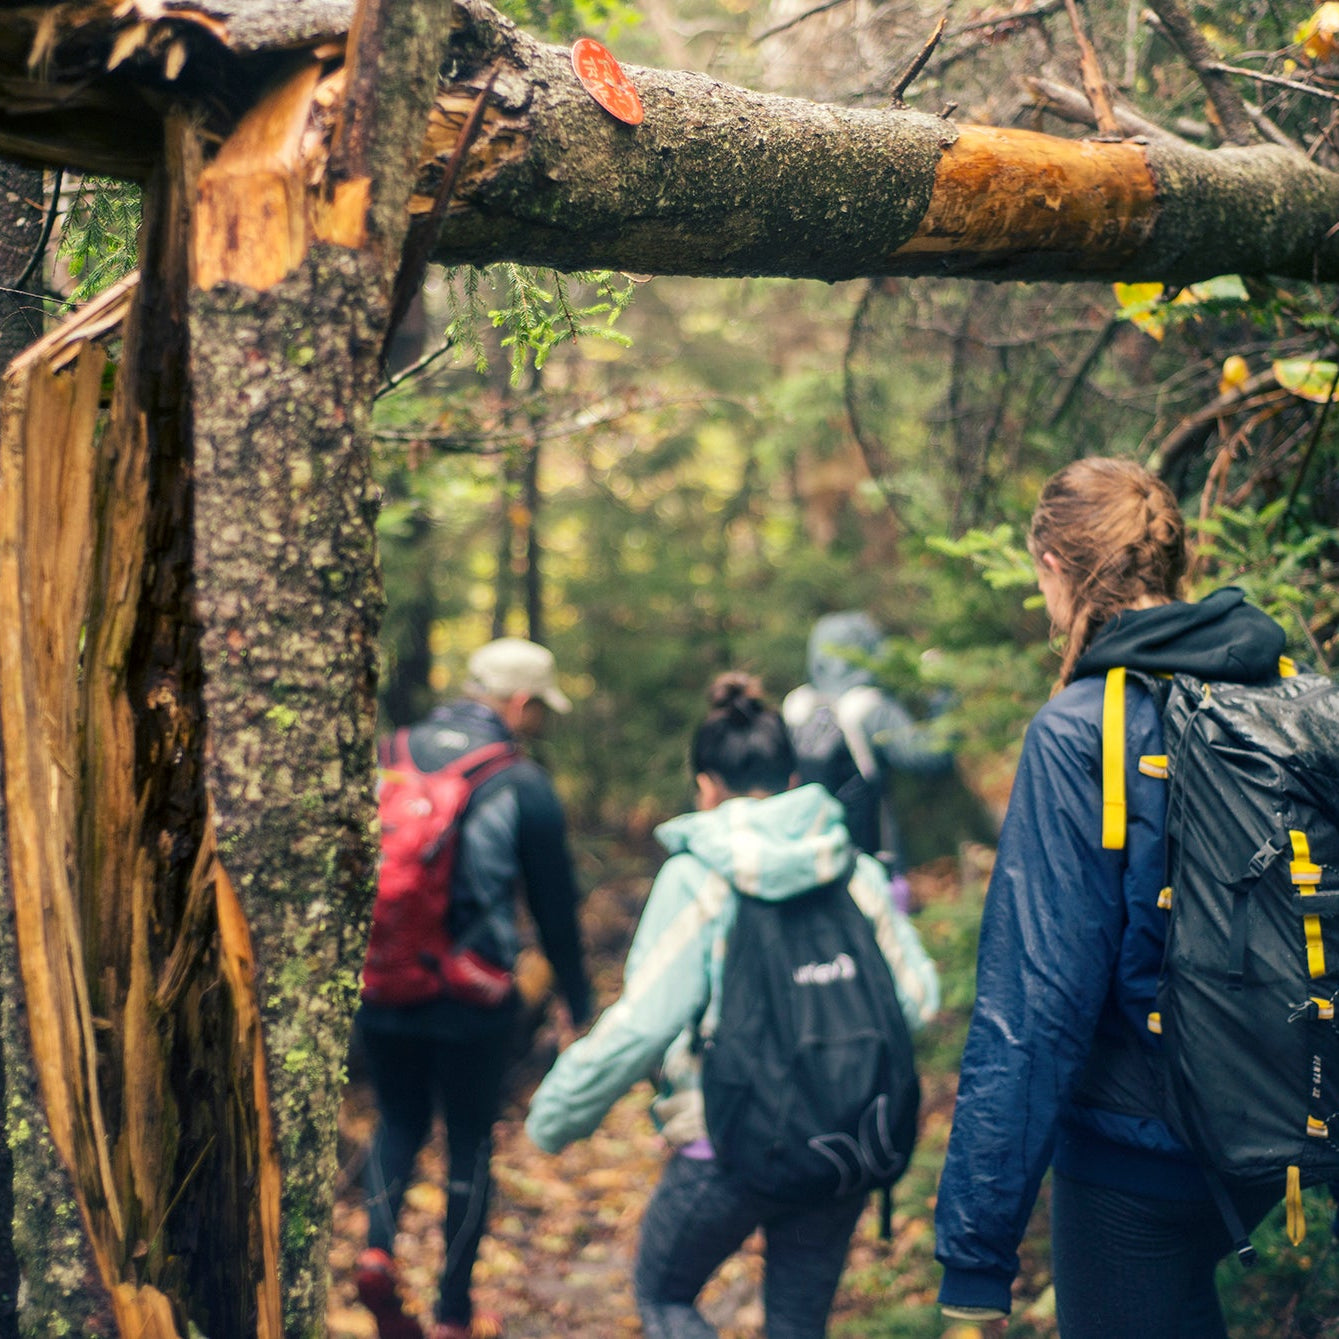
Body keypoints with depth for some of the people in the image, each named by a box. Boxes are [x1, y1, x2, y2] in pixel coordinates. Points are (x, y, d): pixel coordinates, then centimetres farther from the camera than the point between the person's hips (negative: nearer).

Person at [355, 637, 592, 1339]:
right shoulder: (522, 784, -9)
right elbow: (554, 903, -1)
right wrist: (575, 998, 12)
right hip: (471, 1000, -3)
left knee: (399, 1120, 23)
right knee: (470, 1143, 12)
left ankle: (377, 1246, 0)